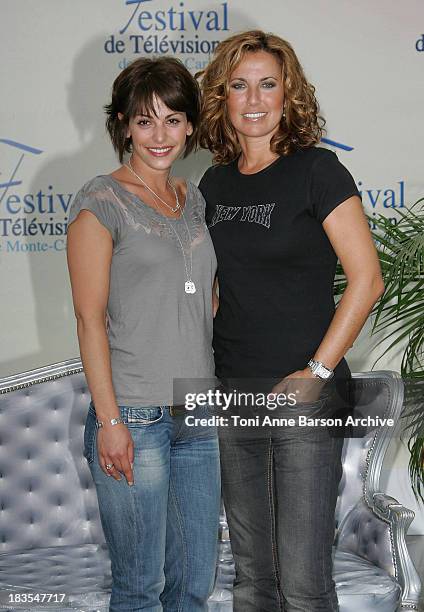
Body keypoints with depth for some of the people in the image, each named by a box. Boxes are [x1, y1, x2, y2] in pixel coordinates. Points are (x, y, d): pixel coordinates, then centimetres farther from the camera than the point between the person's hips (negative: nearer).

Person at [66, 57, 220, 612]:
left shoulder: (193, 199, 12)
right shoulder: (101, 201, -7)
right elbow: (90, 318, -10)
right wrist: (109, 420, -15)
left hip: (197, 416, 6)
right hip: (134, 415, -6)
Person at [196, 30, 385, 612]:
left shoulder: (316, 170, -7)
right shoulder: (215, 183, 10)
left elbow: (366, 278, -12)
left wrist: (317, 372, -15)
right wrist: (206, 366, 8)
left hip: (305, 395, -5)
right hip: (233, 391, 6)